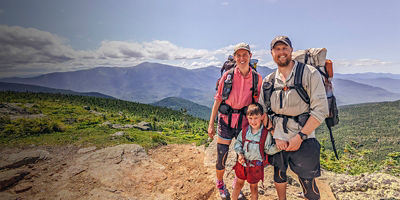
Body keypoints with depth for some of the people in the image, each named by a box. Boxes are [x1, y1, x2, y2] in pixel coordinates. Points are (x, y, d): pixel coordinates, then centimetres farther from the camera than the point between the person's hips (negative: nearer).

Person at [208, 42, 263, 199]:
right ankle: (220, 184, 35)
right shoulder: (228, 76, -4)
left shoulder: (257, 78, -1)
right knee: (221, 159, 5)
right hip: (225, 121, -1)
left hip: (245, 123, 1)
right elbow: (218, 100, -2)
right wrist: (211, 124, -2)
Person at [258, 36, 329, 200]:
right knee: (279, 176, 20)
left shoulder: (310, 74, -7)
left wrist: (300, 136, -16)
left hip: (303, 140, -3)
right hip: (277, 139, 4)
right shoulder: (268, 81, 5)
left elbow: (320, 110, -12)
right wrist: (275, 136, -3)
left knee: (308, 183, 4)